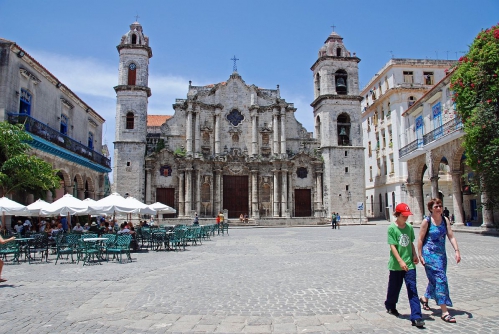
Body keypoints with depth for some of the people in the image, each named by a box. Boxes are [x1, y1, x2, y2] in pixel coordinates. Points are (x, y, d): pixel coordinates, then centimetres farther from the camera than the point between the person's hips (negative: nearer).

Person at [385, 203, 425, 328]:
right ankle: (390, 306, 40)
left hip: (409, 264, 3)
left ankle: (416, 317, -4)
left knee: (412, 290, -4)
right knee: (394, 288, 14)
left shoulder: (409, 227, 3)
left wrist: (415, 255, 3)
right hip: (396, 265, -3)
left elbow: (411, 243, 15)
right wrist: (400, 261, -22)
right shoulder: (392, 228, -11)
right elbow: (392, 246, -15)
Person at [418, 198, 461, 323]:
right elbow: (420, 239, -7)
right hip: (430, 254, -6)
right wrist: (420, 256, -9)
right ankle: (444, 312, -9)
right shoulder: (426, 221, -10)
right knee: (440, 279, -12)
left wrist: (457, 251, -11)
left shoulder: (445, 220, 5)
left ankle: (425, 298, 43)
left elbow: (451, 236, 1)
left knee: (435, 279, 18)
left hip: (441, 254, 6)